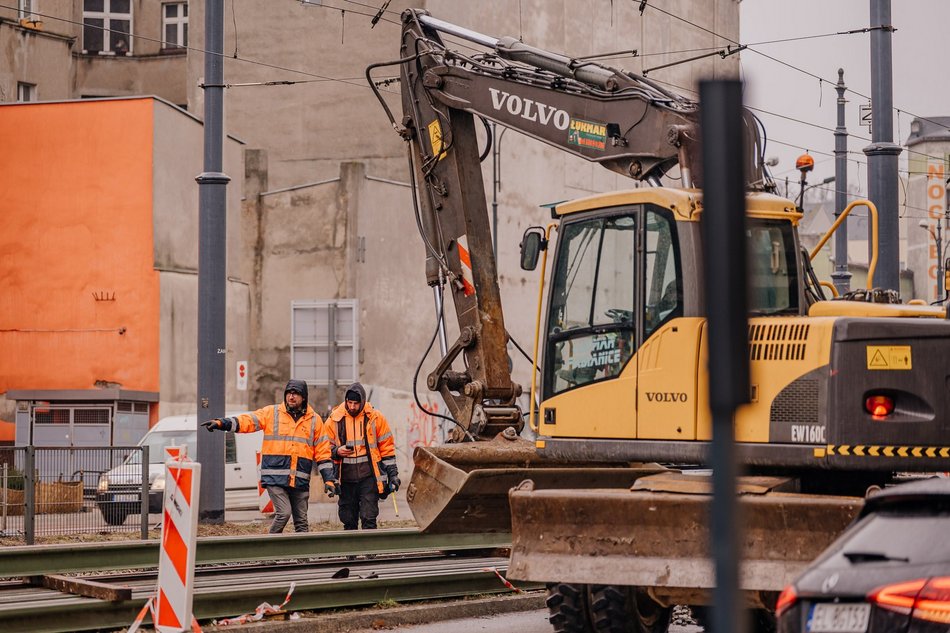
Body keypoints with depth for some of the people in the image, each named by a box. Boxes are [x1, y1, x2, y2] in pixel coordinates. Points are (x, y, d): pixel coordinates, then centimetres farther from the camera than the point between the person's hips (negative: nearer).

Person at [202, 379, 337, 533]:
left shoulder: (315, 420, 10)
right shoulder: (271, 413, 5)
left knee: (301, 521, 6)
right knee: (284, 513, -16)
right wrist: (221, 423, -20)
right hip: (275, 478, -3)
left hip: (300, 480, 3)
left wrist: (328, 479, 6)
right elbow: (247, 421, -5)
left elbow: (322, 452, 11)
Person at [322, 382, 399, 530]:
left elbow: (386, 447, 7)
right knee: (348, 521, 6)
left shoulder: (375, 418, 1)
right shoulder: (334, 420, 4)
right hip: (346, 478, 2)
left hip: (369, 476, -2)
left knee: (368, 518, -10)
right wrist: (337, 452, -9)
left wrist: (393, 473, 5)